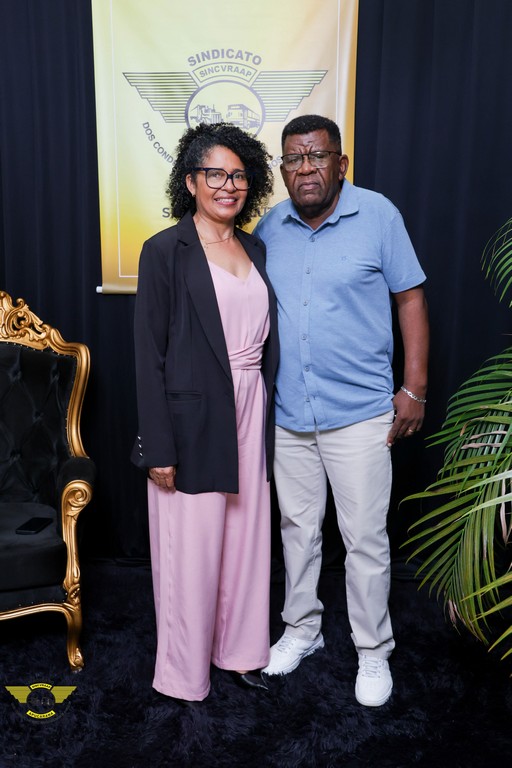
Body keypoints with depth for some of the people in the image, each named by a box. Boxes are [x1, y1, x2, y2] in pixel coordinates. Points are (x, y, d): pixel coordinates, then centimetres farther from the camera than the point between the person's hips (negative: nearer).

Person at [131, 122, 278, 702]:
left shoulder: (256, 250, 10)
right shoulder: (165, 252, -7)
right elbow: (149, 355, -10)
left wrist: (266, 415, 11)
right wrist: (159, 448, -13)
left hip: (250, 415, 6)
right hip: (194, 419, -5)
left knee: (244, 535, 16)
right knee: (190, 547, 6)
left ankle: (237, 648, 37)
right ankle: (184, 668, 28)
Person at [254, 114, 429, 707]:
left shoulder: (378, 215, -5)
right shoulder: (269, 228, 4)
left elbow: (410, 298, -2)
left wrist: (415, 388, -7)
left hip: (360, 414, -3)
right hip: (287, 414, 4)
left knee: (366, 540, 6)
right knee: (297, 530, 17)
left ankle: (373, 651, 28)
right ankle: (302, 628, 39)